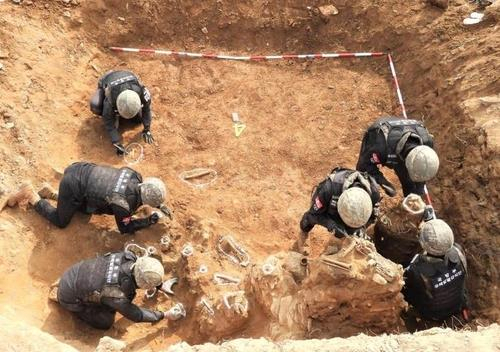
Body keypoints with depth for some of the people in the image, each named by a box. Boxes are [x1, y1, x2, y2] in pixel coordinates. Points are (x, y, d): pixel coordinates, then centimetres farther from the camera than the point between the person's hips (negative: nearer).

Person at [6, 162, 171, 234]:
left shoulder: (135, 176, -8)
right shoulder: (124, 206, -25)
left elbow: (139, 196, 16)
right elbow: (125, 228, -6)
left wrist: (159, 205, 9)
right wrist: (150, 221, -2)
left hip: (81, 169, 7)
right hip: (73, 187, -7)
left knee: (87, 209, 30)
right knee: (61, 222, 17)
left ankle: (51, 193, 30)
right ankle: (31, 195, 21)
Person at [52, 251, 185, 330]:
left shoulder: (128, 257, -23)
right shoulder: (117, 297, -37)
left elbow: (143, 273, 1)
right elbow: (136, 315, -18)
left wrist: (162, 286, 3)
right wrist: (166, 315, -11)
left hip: (76, 270, 6)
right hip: (69, 296, -6)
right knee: (106, 322, 6)